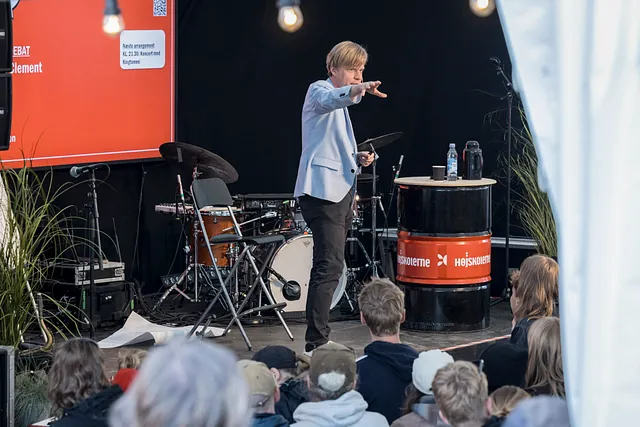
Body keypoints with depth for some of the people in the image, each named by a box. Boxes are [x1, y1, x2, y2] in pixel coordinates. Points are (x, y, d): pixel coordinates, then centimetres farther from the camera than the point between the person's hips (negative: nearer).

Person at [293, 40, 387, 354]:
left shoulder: (341, 104, 25)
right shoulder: (319, 91, -4)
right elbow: (331, 99, -30)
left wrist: (359, 158, 11)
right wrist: (357, 90, -50)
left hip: (341, 191, 10)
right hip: (322, 189, -10)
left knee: (329, 266, 11)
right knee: (330, 265, -17)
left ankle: (320, 341, 16)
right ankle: (317, 343, -20)